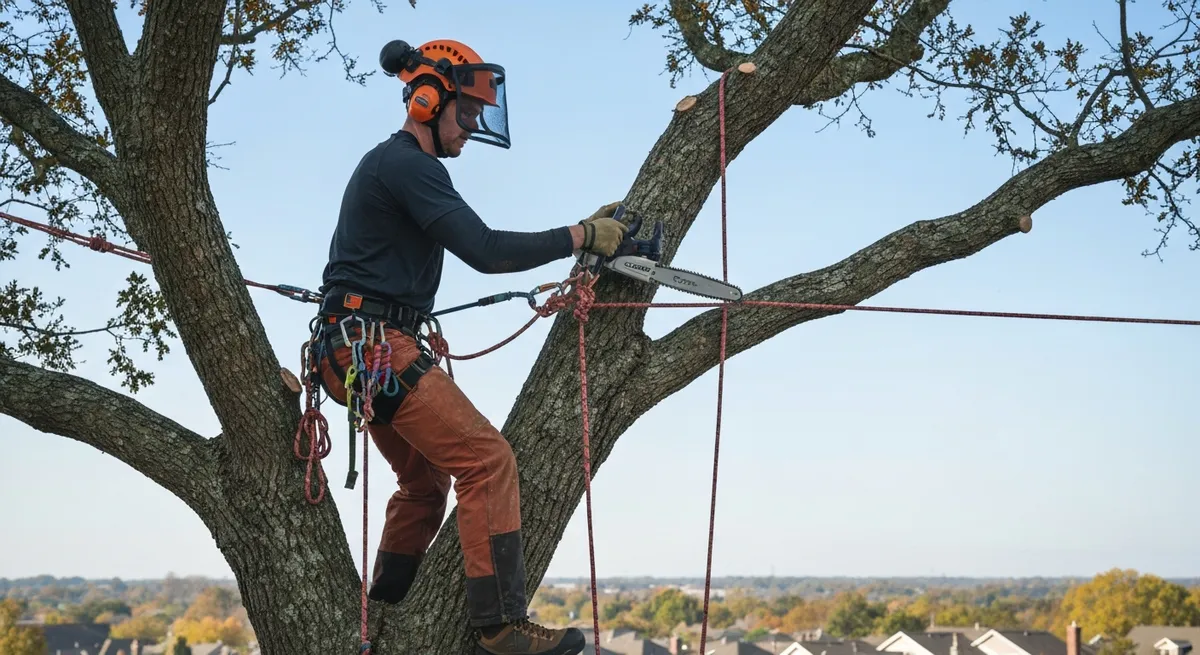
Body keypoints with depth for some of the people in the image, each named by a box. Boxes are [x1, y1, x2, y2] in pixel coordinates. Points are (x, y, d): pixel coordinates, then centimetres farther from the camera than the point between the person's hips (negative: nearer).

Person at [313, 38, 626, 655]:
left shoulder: (397, 165, 21)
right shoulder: (406, 163, -13)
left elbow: (476, 242, 23)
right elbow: (485, 251, -20)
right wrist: (579, 236, -14)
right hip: (376, 345, -11)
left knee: (426, 479, 21)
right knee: (487, 461, -14)